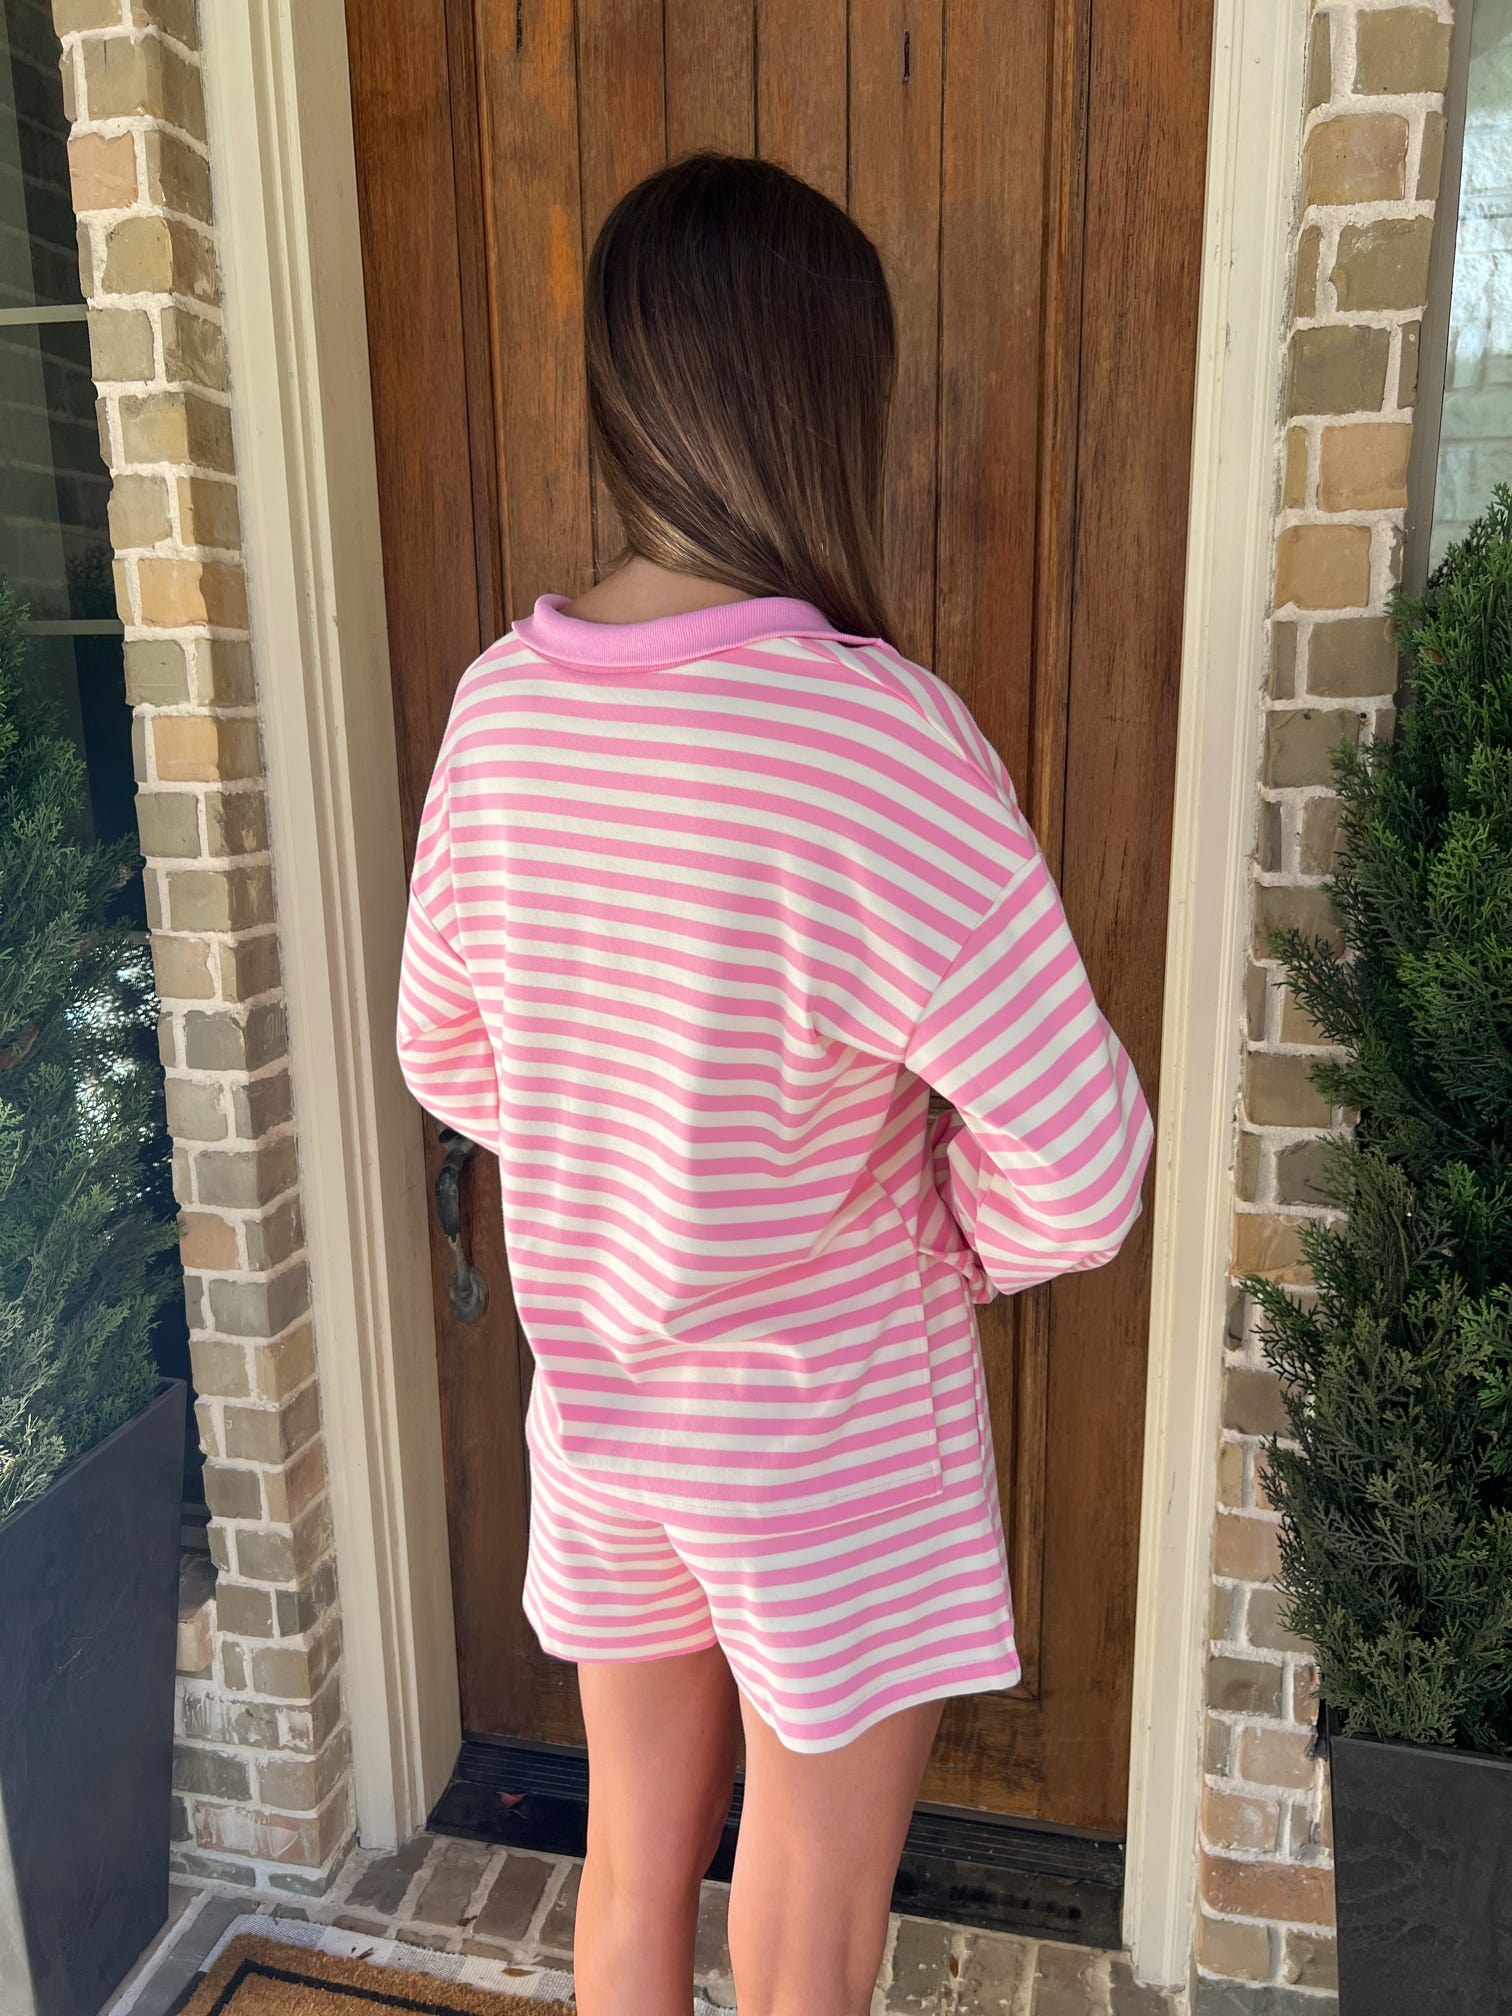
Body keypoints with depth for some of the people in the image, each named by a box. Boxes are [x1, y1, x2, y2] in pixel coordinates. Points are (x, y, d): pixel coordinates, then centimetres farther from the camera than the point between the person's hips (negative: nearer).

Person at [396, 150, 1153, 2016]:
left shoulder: (501, 701, -8)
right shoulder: (874, 731, -27)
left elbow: (445, 1056, 4)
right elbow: (1082, 1165, -22)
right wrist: (962, 1245, -2)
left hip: (596, 1411, 5)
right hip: (835, 1447, -5)